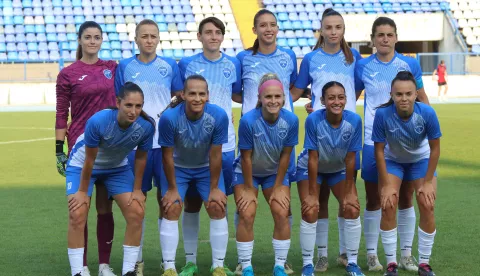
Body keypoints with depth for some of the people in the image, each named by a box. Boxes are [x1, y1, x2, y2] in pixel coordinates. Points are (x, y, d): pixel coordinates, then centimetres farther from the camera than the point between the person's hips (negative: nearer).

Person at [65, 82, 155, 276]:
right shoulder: (98, 121, -37)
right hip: (81, 165, -3)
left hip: (117, 168, 3)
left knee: (136, 213, -8)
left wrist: (137, 190, -3)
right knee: (77, 215, -15)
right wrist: (83, 191, -13)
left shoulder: (146, 126, -28)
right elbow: (89, 160, -24)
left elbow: (140, 158, -10)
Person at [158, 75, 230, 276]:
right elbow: (167, 156, -20)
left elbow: (215, 155, -19)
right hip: (178, 168, -1)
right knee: (171, 209, -10)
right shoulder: (169, 117, -32)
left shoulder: (219, 116, -29)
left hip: (207, 168, 1)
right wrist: (172, 188, -13)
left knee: (217, 208, -8)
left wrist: (214, 188, -12)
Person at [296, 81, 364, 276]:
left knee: (352, 208, -9)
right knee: (310, 211, -14)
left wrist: (348, 192, -14)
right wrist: (312, 193, -21)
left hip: (340, 170, 2)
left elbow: (350, 159, -19)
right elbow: (313, 158, -25)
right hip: (311, 169, -2)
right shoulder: (313, 120, -30)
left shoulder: (354, 120, -26)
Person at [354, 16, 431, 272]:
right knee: (373, 200, 4)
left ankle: (407, 255, 16)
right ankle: (371, 254, 15)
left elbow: (422, 99, 10)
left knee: (405, 198, 6)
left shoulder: (410, 64, 0)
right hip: (373, 141, 0)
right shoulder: (362, 67, -1)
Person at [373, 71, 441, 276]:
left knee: (427, 207, -9)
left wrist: (428, 182, -13)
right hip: (392, 161, 0)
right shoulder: (382, 114, -32)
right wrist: (385, 185, -17)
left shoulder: (427, 113, -31)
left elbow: (435, 148, -17)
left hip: (421, 160, 0)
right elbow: (379, 151, -19)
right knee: (388, 207, -12)